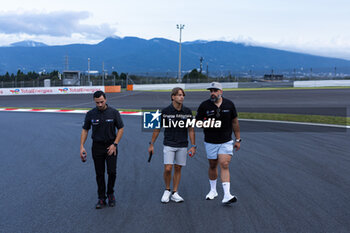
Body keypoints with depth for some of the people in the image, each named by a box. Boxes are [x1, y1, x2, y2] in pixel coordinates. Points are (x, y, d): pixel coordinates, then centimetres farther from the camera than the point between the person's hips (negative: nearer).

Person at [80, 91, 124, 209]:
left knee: (112, 171, -8)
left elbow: (121, 128, -1)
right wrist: (82, 146, -6)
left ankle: (110, 193, 17)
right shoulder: (90, 114, -3)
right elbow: (85, 130, 4)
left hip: (111, 146, -1)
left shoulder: (113, 112, -7)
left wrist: (114, 144, -10)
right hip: (97, 147, 1)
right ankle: (101, 198, 15)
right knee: (99, 174, 5)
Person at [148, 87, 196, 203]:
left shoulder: (187, 112, 0)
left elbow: (191, 130, 6)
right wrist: (151, 144, 2)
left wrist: (193, 146, 2)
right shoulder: (165, 111, -6)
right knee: (168, 169, -9)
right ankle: (167, 190, 14)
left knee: (178, 168, 7)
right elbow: (157, 128, 2)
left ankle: (174, 193, 18)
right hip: (169, 145, -2)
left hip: (182, 146, 2)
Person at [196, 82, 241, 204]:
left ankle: (227, 195, -17)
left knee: (224, 165, -12)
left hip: (226, 141, -1)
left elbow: (235, 122, 7)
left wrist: (238, 139, 8)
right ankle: (213, 190, 31)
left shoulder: (229, 104, -2)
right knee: (212, 166, 11)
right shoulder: (204, 105, -6)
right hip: (210, 142, 1)